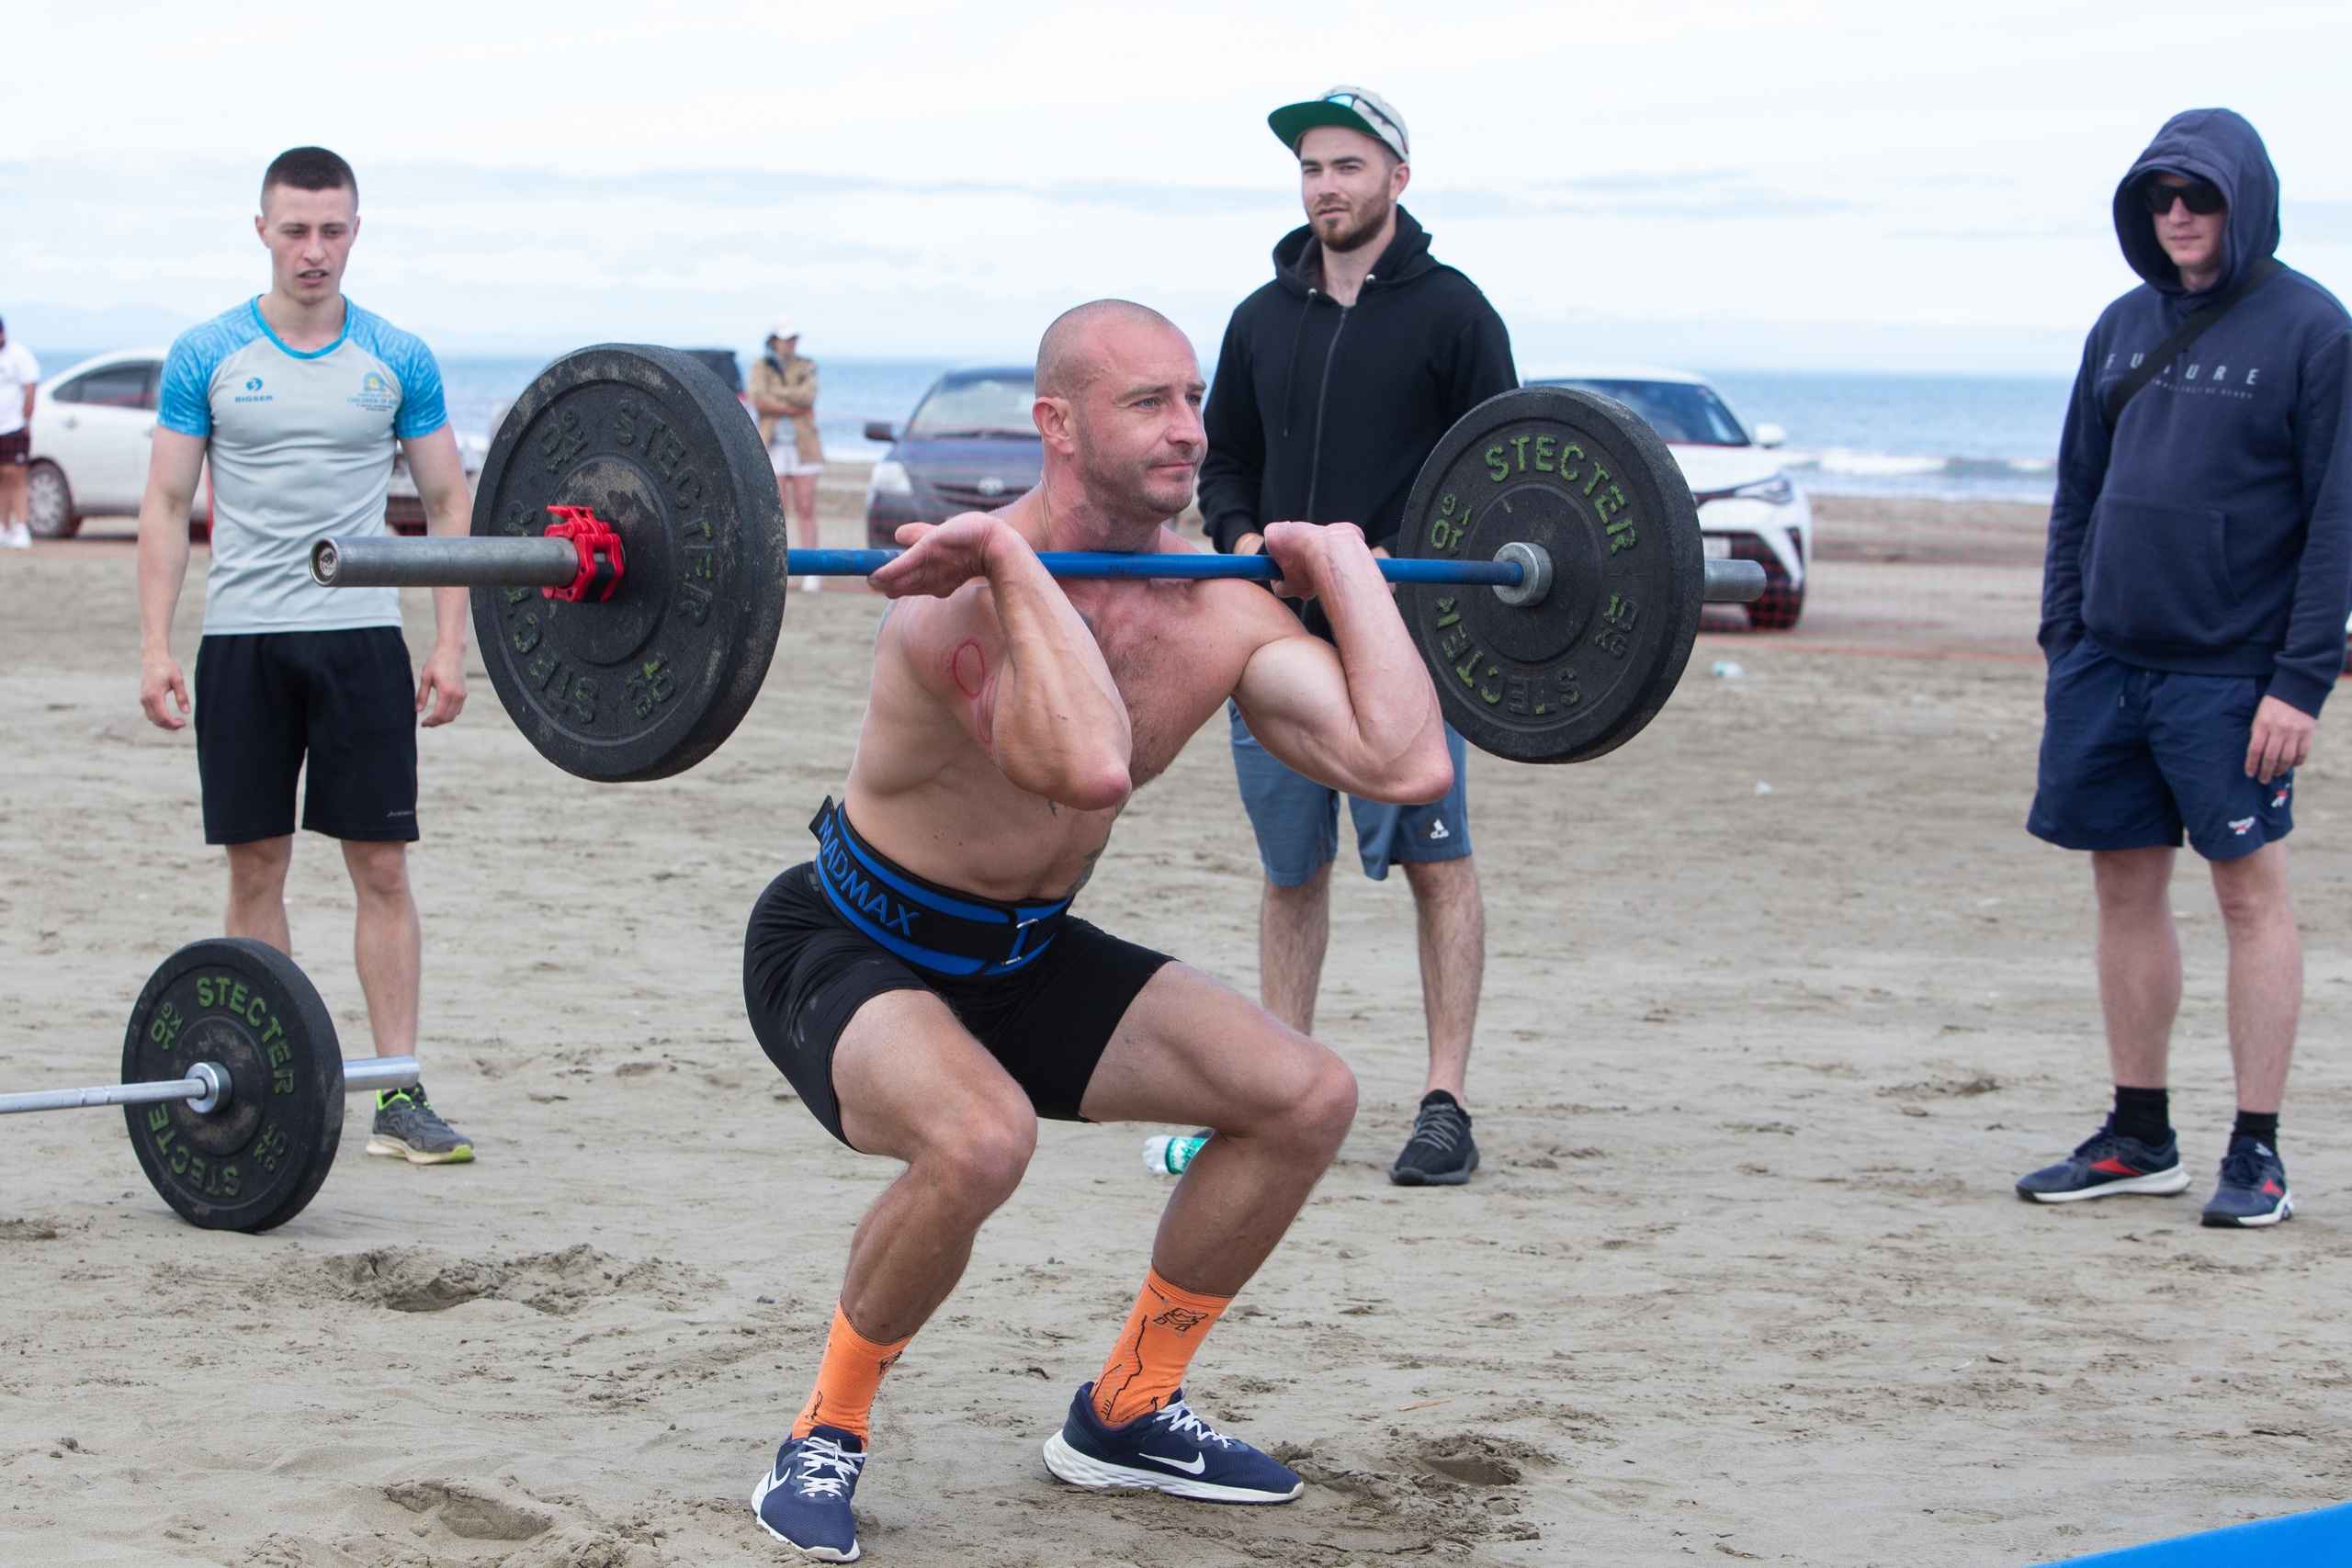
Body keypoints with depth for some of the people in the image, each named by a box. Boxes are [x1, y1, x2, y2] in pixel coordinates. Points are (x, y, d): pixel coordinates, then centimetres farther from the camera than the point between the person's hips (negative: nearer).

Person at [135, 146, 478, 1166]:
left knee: (381, 864, -3)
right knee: (256, 864, 4)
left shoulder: (399, 361, 5)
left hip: (361, 637, 0)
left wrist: (451, 643, 1)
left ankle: (398, 1094, -1)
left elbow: (447, 503, 9)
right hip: (242, 640, 0)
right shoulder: (206, 356, 3)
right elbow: (166, 506, 4)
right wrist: (155, 648, -4)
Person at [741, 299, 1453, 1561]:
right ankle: (825, 1438, -10)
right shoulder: (969, 593, -30)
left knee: (1307, 1099, -2)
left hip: (1024, 954, 7)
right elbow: (1091, 770, -50)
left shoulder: (1217, 612, -9)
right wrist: (1011, 558, -42)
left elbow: (1407, 766, -20)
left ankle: (1124, 1413, 17)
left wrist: (1344, 564, -10)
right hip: (846, 950, -7)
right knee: (979, 1138, -38)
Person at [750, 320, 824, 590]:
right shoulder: (761, 367, 9)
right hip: (772, 446, 0)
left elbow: (808, 396, -8)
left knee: (806, 510, -4)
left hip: (803, 445, 0)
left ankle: (810, 574, -5)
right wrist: (795, 407, -11)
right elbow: (758, 400, -8)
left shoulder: (806, 367, 10)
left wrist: (775, 394, -8)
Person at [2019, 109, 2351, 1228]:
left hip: (2230, 673, -6)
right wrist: (2062, 638, 8)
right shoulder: (2124, 327, 11)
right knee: (2127, 889, 9)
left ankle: (2256, 1152, 6)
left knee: (2251, 893, 0)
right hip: (2108, 664, 6)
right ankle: (2139, 1137, 19)